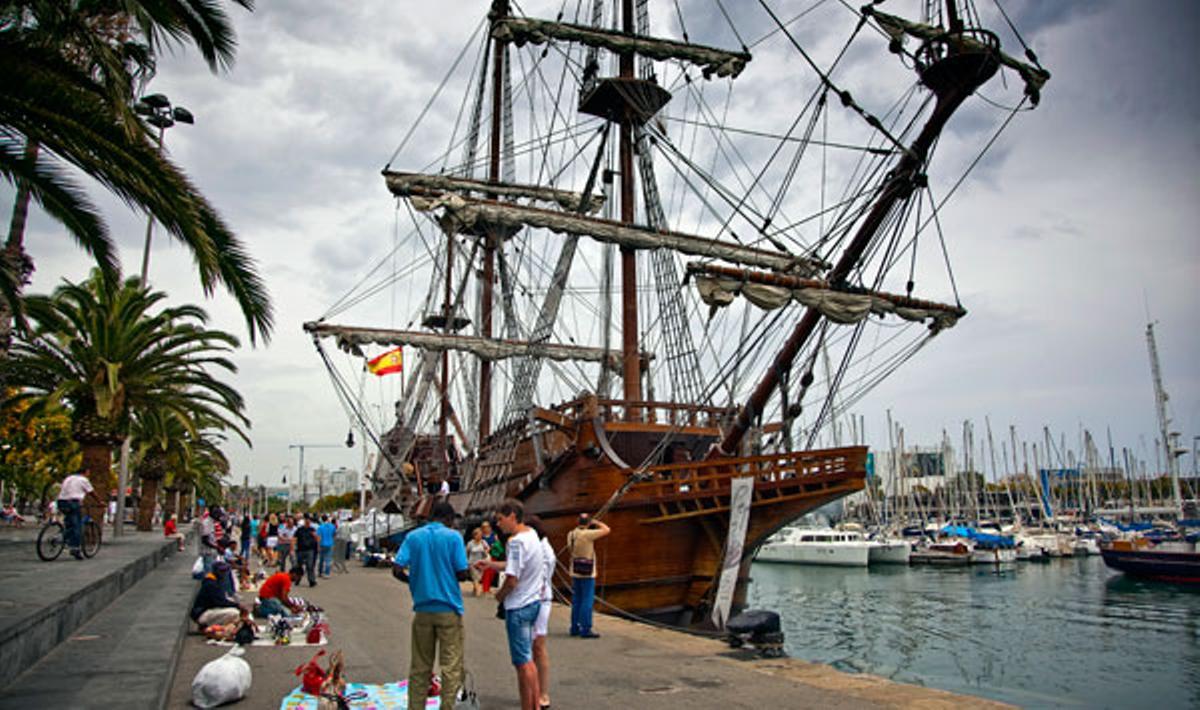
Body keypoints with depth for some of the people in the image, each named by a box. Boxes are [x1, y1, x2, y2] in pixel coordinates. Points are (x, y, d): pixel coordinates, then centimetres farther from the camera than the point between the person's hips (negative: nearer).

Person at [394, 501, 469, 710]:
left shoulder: (413, 537, 3)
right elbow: (462, 574, -9)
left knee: (419, 667, 13)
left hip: (422, 609, 4)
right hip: (448, 609, -4)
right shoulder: (453, 537, -7)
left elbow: (398, 570, -4)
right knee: (451, 667, 4)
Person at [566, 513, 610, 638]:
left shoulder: (571, 534, 2)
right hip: (587, 573, -7)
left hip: (575, 573, 7)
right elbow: (607, 530, -16)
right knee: (587, 601, -2)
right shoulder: (587, 534, -18)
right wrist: (596, 522, 0)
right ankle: (585, 629, -1)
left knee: (576, 600, 13)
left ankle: (575, 628, 19)